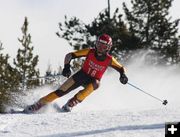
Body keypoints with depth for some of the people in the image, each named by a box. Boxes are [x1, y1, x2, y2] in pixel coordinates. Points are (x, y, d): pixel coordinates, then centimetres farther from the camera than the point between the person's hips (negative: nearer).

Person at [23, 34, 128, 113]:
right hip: (82, 75, 0)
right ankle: (39, 104, -6)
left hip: (93, 80, 0)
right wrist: (67, 67, -28)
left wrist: (123, 75, -24)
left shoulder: (109, 60, -17)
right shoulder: (90, 52, -17)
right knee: (61, 91, -13)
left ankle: (71, 103, -28)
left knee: (95, 84, -37)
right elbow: (70, 55, -12)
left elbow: (121, 68, -1)